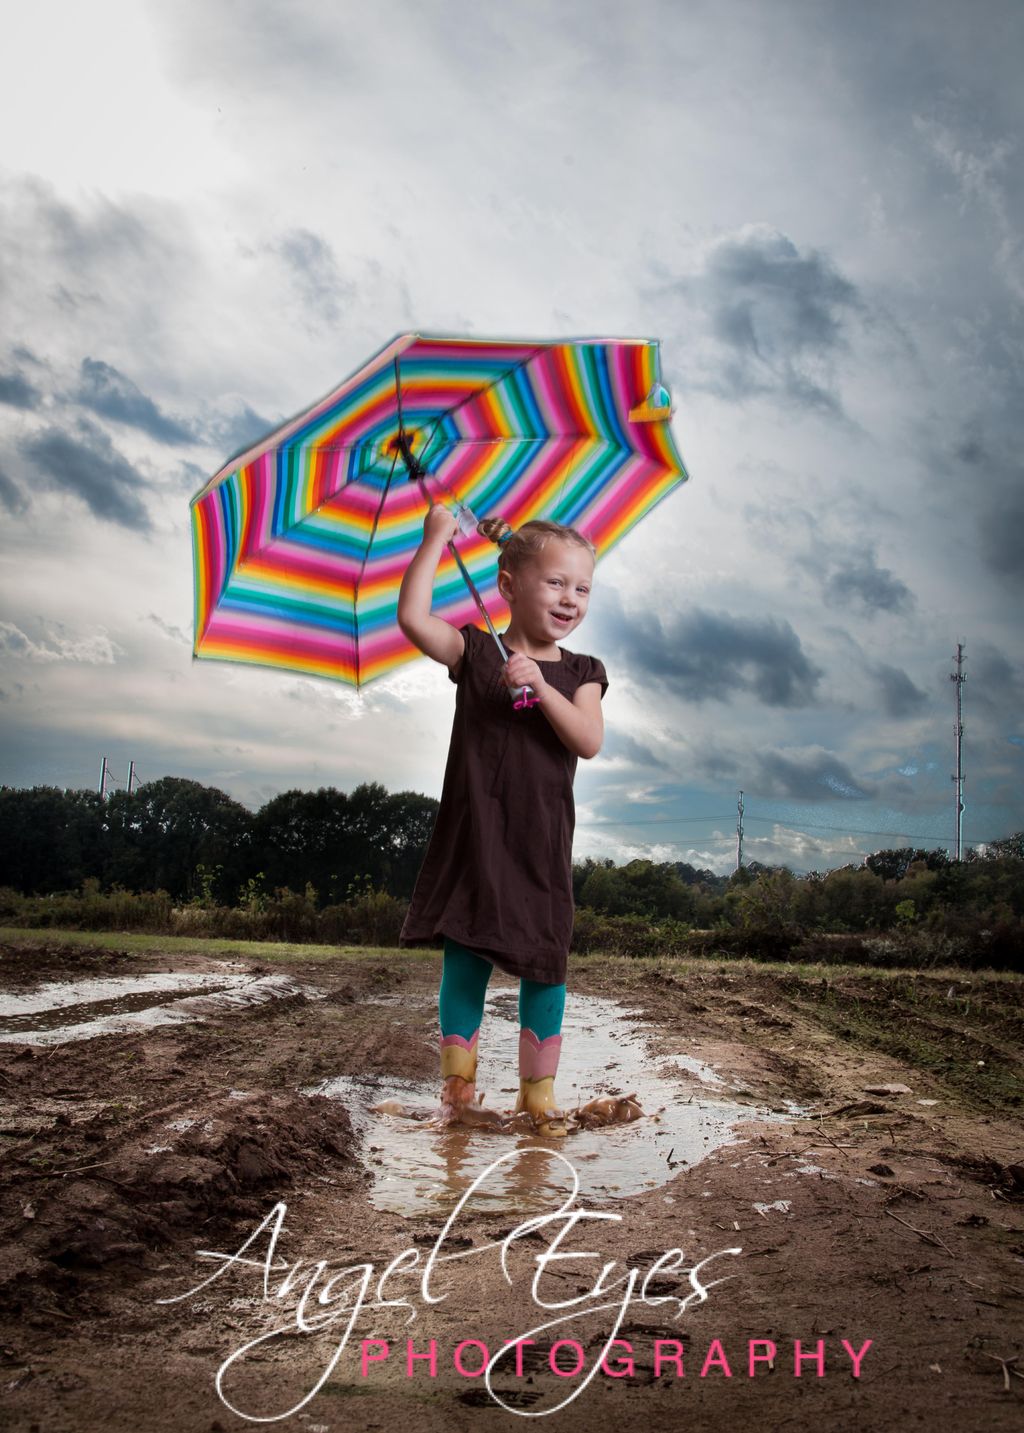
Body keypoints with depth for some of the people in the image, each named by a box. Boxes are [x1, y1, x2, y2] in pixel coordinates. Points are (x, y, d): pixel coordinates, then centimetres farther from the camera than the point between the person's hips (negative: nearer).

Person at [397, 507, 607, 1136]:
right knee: (466, 956, 3)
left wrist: (541, 687, -20)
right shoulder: (475, 652, 2)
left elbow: (589, 741, -8)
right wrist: (436, 538, -10)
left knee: (544, 962, 4)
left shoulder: (580, 673, 7)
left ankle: (540, 1088, 18)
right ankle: (458, 1084, 17)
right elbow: (414, 617, -14)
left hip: (541, 843, 2)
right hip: (473, 835, -1)